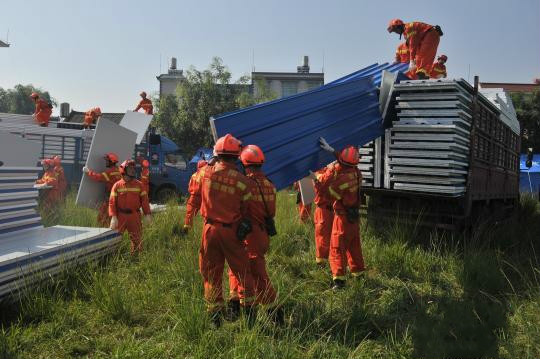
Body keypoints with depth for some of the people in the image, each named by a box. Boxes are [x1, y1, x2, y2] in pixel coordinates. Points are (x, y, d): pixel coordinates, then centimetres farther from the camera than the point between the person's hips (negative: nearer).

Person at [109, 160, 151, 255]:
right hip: (120, 216, -1)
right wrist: (113, 217, -15)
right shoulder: (117, 185, -2)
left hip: (134, 216, 2)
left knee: (137, 239, 10)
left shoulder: (139, 184, 3)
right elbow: (112, 202, -6)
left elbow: (144, 200, 3)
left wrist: (147, 214, -4)